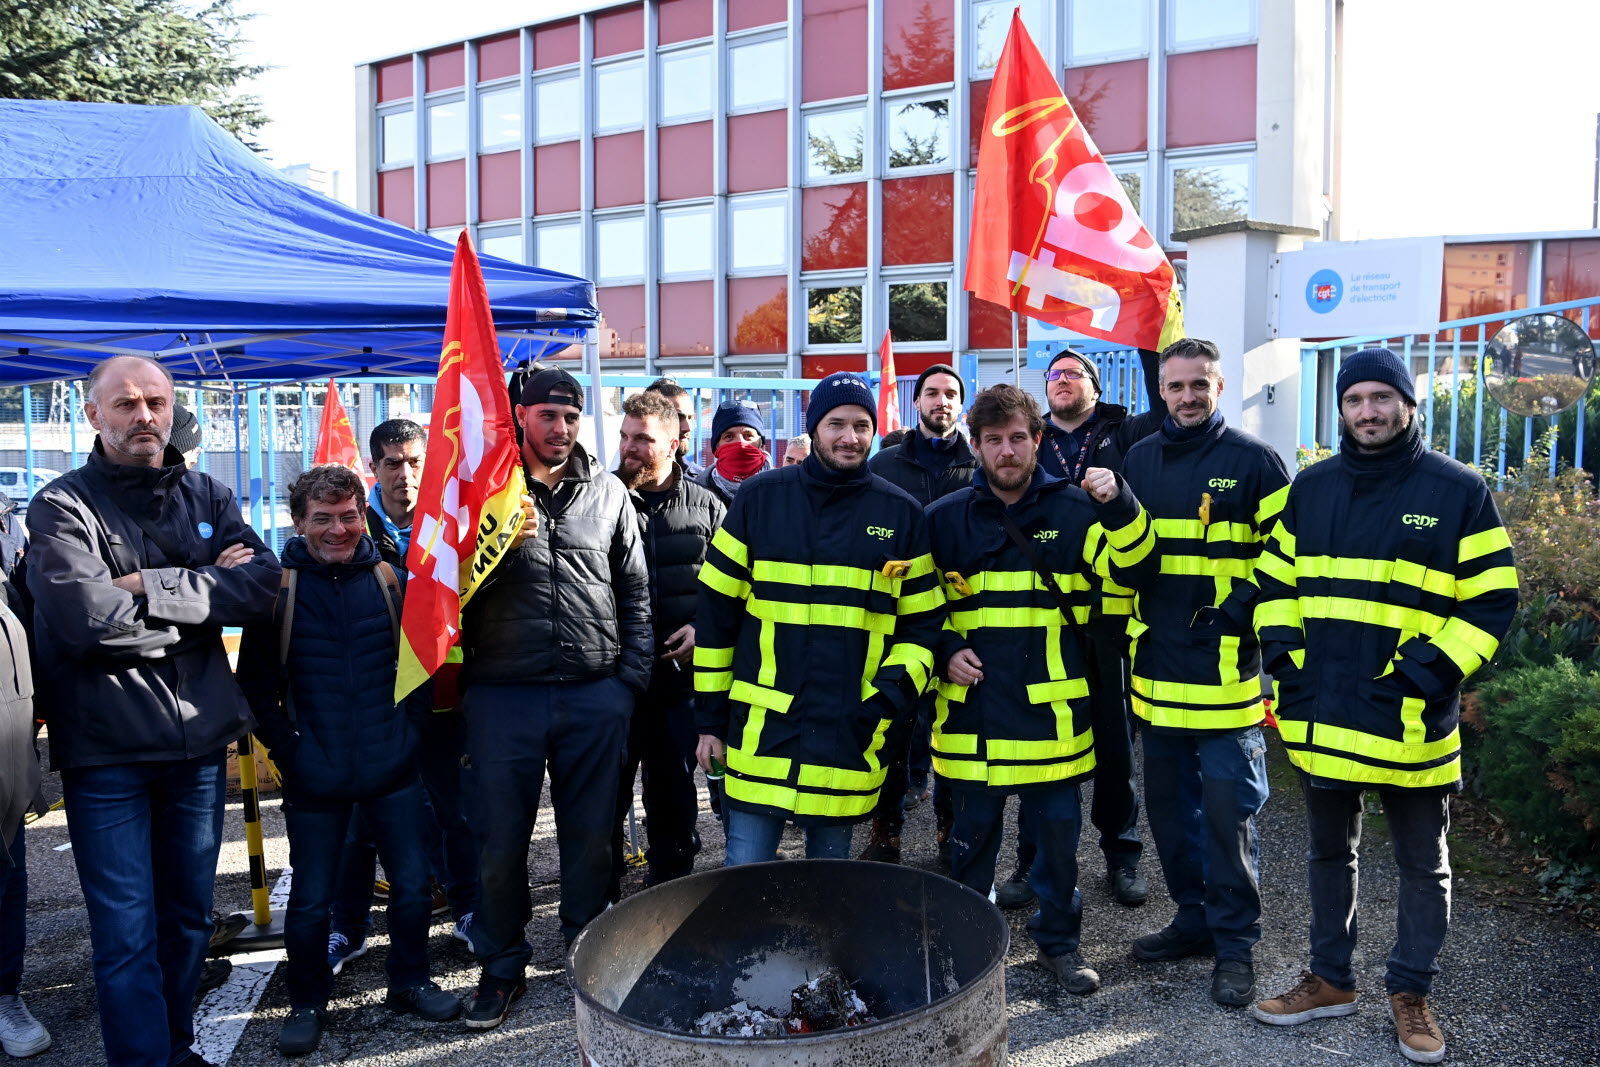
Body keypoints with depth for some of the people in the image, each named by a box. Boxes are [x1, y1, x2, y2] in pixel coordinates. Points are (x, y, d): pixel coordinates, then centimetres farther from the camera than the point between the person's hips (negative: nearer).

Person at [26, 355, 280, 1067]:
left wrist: (155, 587, -17)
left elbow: (262, 585, -7)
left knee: (188, 915, 17)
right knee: (128, 933, 0)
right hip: (107, 749, -4)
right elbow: (85, 618, -21)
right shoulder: (62, 506, -5)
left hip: (199, 740, 5)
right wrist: (203, 594, -11)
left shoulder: (207, 497, 8)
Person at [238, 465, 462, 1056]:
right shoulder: (278, 586, -6)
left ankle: (410, 983, 32)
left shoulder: (391, 577, 1)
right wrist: (288, 747, -8)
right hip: (314, 778, -2)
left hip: (393, 768, 2)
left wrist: (412, 727, 2)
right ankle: (307, 1003, 30)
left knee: (412, 883, 11)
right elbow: (256, 682, -1)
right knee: (310, 899, 10)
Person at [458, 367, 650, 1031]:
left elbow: (636, 591, 9)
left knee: (591, 836, 13)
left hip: (595, 696, 1)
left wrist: (632, 677, 2)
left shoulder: (607, 493, 7)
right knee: (501, 841, 8)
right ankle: (502, 966, 27)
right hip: (503, 695, -1)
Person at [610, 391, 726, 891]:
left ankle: (670, 887, 30)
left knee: (675, 792, 14)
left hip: (682, 675, 1)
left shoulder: (706, 506, 5)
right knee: (608, 792, 5)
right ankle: (602, 898, 20)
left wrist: (704, 628, -6)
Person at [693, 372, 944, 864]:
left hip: (851, 733, 1)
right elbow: (716, 611, 4)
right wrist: (710, 716, 4)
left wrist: (891, 695, -8)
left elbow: (923, 621, 8)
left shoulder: (901, 514, 5)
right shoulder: (760, 497, 2)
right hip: (760, 730, 0)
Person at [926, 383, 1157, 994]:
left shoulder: (1074, 510, 1)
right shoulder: (945, 519, 3)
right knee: (972, 835, 11)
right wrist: (944, 651, -3)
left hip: (1051, 709, 0)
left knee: (1058, 830, 10)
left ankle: (1058, 940, 30)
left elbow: (1131, 570, -13)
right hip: (972, 708, 1)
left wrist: (1119, 505, -27)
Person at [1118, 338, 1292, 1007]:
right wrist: (1132, 622, 6)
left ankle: (1235, 944, 14)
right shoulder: (1138, 461, 11)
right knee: (1168, 803, 14)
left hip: (1226, 671, -5)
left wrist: (1240, 609, -15)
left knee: (1226, 808, -1)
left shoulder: (1253, 461, -4)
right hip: (1158, 669, 5)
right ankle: (1195, 920, 31)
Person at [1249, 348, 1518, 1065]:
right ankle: (1330, 981, 33)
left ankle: (1411, 992, 31)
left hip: (1412, 723, -3)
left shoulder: (1459, 490, -5)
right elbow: (1274, 582, 12)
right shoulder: (1311, 489, 6)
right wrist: (1285, 660, 0)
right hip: (1320, 717, 3)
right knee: (1329, 853, 17)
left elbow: (1491, 600, -5)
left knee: (1424, 865, 13)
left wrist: (1426, 674, -14)